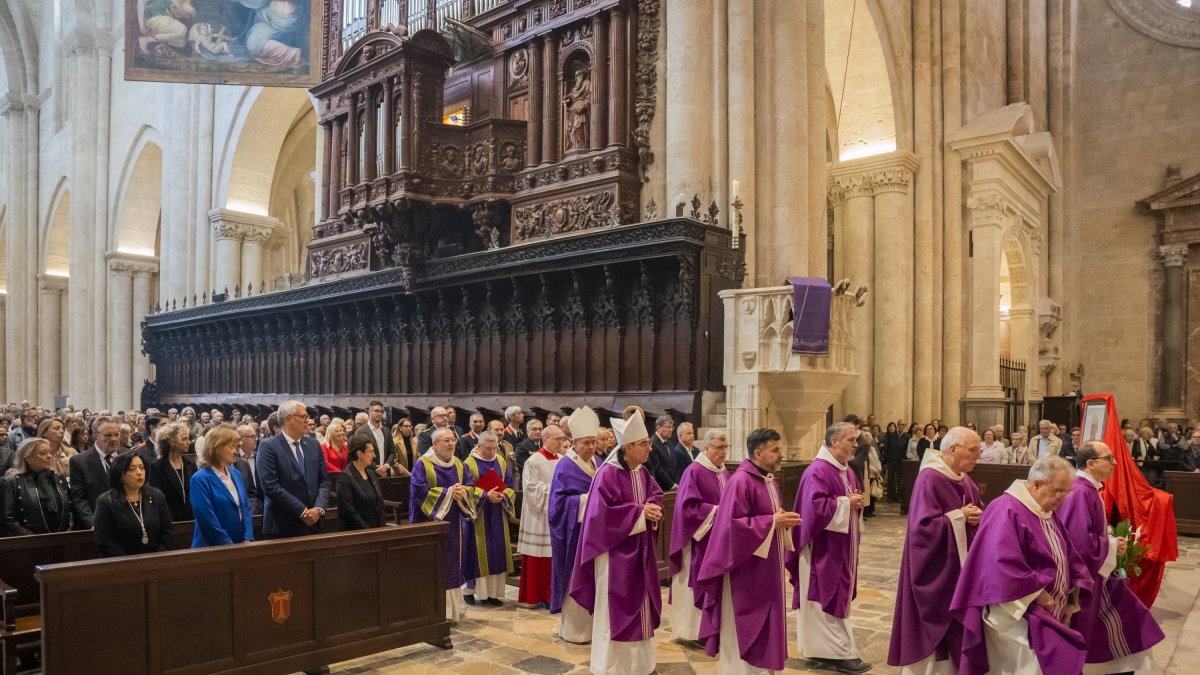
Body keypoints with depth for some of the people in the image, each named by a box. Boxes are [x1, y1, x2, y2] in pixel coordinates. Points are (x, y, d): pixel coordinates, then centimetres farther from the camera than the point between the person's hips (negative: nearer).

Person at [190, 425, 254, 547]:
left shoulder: (236, 474, 8)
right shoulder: (200, 479, -12)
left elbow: (246, 508, 8)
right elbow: (208, 521, -17)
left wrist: (247, 539, -5)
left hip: (241, 545, 6)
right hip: (212, 548, -6)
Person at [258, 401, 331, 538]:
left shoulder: (313, 444, 10)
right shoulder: (268, 446, -7)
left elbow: (324, 480, 8)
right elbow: (271, 486, -16)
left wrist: (319, 508, -9)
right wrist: (302, 511, -16)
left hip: (312, 524, 5)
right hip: (282, 526, -5)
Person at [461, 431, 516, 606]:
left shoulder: (502, 463, 7)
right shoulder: (469, 464, -7)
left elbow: (510, 486, 7)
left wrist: (503, 496, -14)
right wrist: (485, 495, -23)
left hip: (497, 515, 4)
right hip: (477, 514, -4)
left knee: (497, 551, 4)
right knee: (477, 552, -1)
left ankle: (493, 591, 10)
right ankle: (471, 589, 9)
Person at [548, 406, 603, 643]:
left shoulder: (598, 463, 9)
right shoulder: (565, 467, -11)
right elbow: (559, 502, -15)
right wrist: (586, 499, -22)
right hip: (576, 532, -7)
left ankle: (592, 625, 22)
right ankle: (573, 629, 13)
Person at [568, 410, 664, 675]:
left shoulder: (643, 472, 4)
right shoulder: (608, 474, -19)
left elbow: (656, 495, 12)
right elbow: (603, 512, -24)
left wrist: (652, 509, -11)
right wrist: (639, 512, -21)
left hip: (639, 550, 8)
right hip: (616, 553, -8)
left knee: (638, 604, 15)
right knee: (615, 608, 2)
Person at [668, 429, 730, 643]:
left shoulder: (723, 472, 11)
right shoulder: (694, 471, -12)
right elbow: (688, 506, -16)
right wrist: (716, 511, -19)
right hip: (700, 537, -7)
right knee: (698, 582, -1)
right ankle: (693, 630, 9)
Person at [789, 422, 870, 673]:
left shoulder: (847, 471, 11)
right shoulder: (818, 471, -18)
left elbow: (853, 497, 20)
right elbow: (815, 507, -27)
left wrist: (857, 503, -3)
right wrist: (846, 503, -19)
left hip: (841, 547, 10)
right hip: (824, 548, -10)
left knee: (837, 596, 14)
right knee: (828, 598, -2)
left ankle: (823, 648, 22)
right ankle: (840, 653, 4)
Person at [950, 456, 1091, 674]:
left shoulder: (1047, 513, 11)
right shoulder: (1007, 511, -19)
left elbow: (1068, 558, 16)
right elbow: (1004, 566, -28)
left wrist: (1072, 600, 7)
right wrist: (1038, 594, -20)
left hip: (1046, 615, 9)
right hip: (1017, 615, -9)